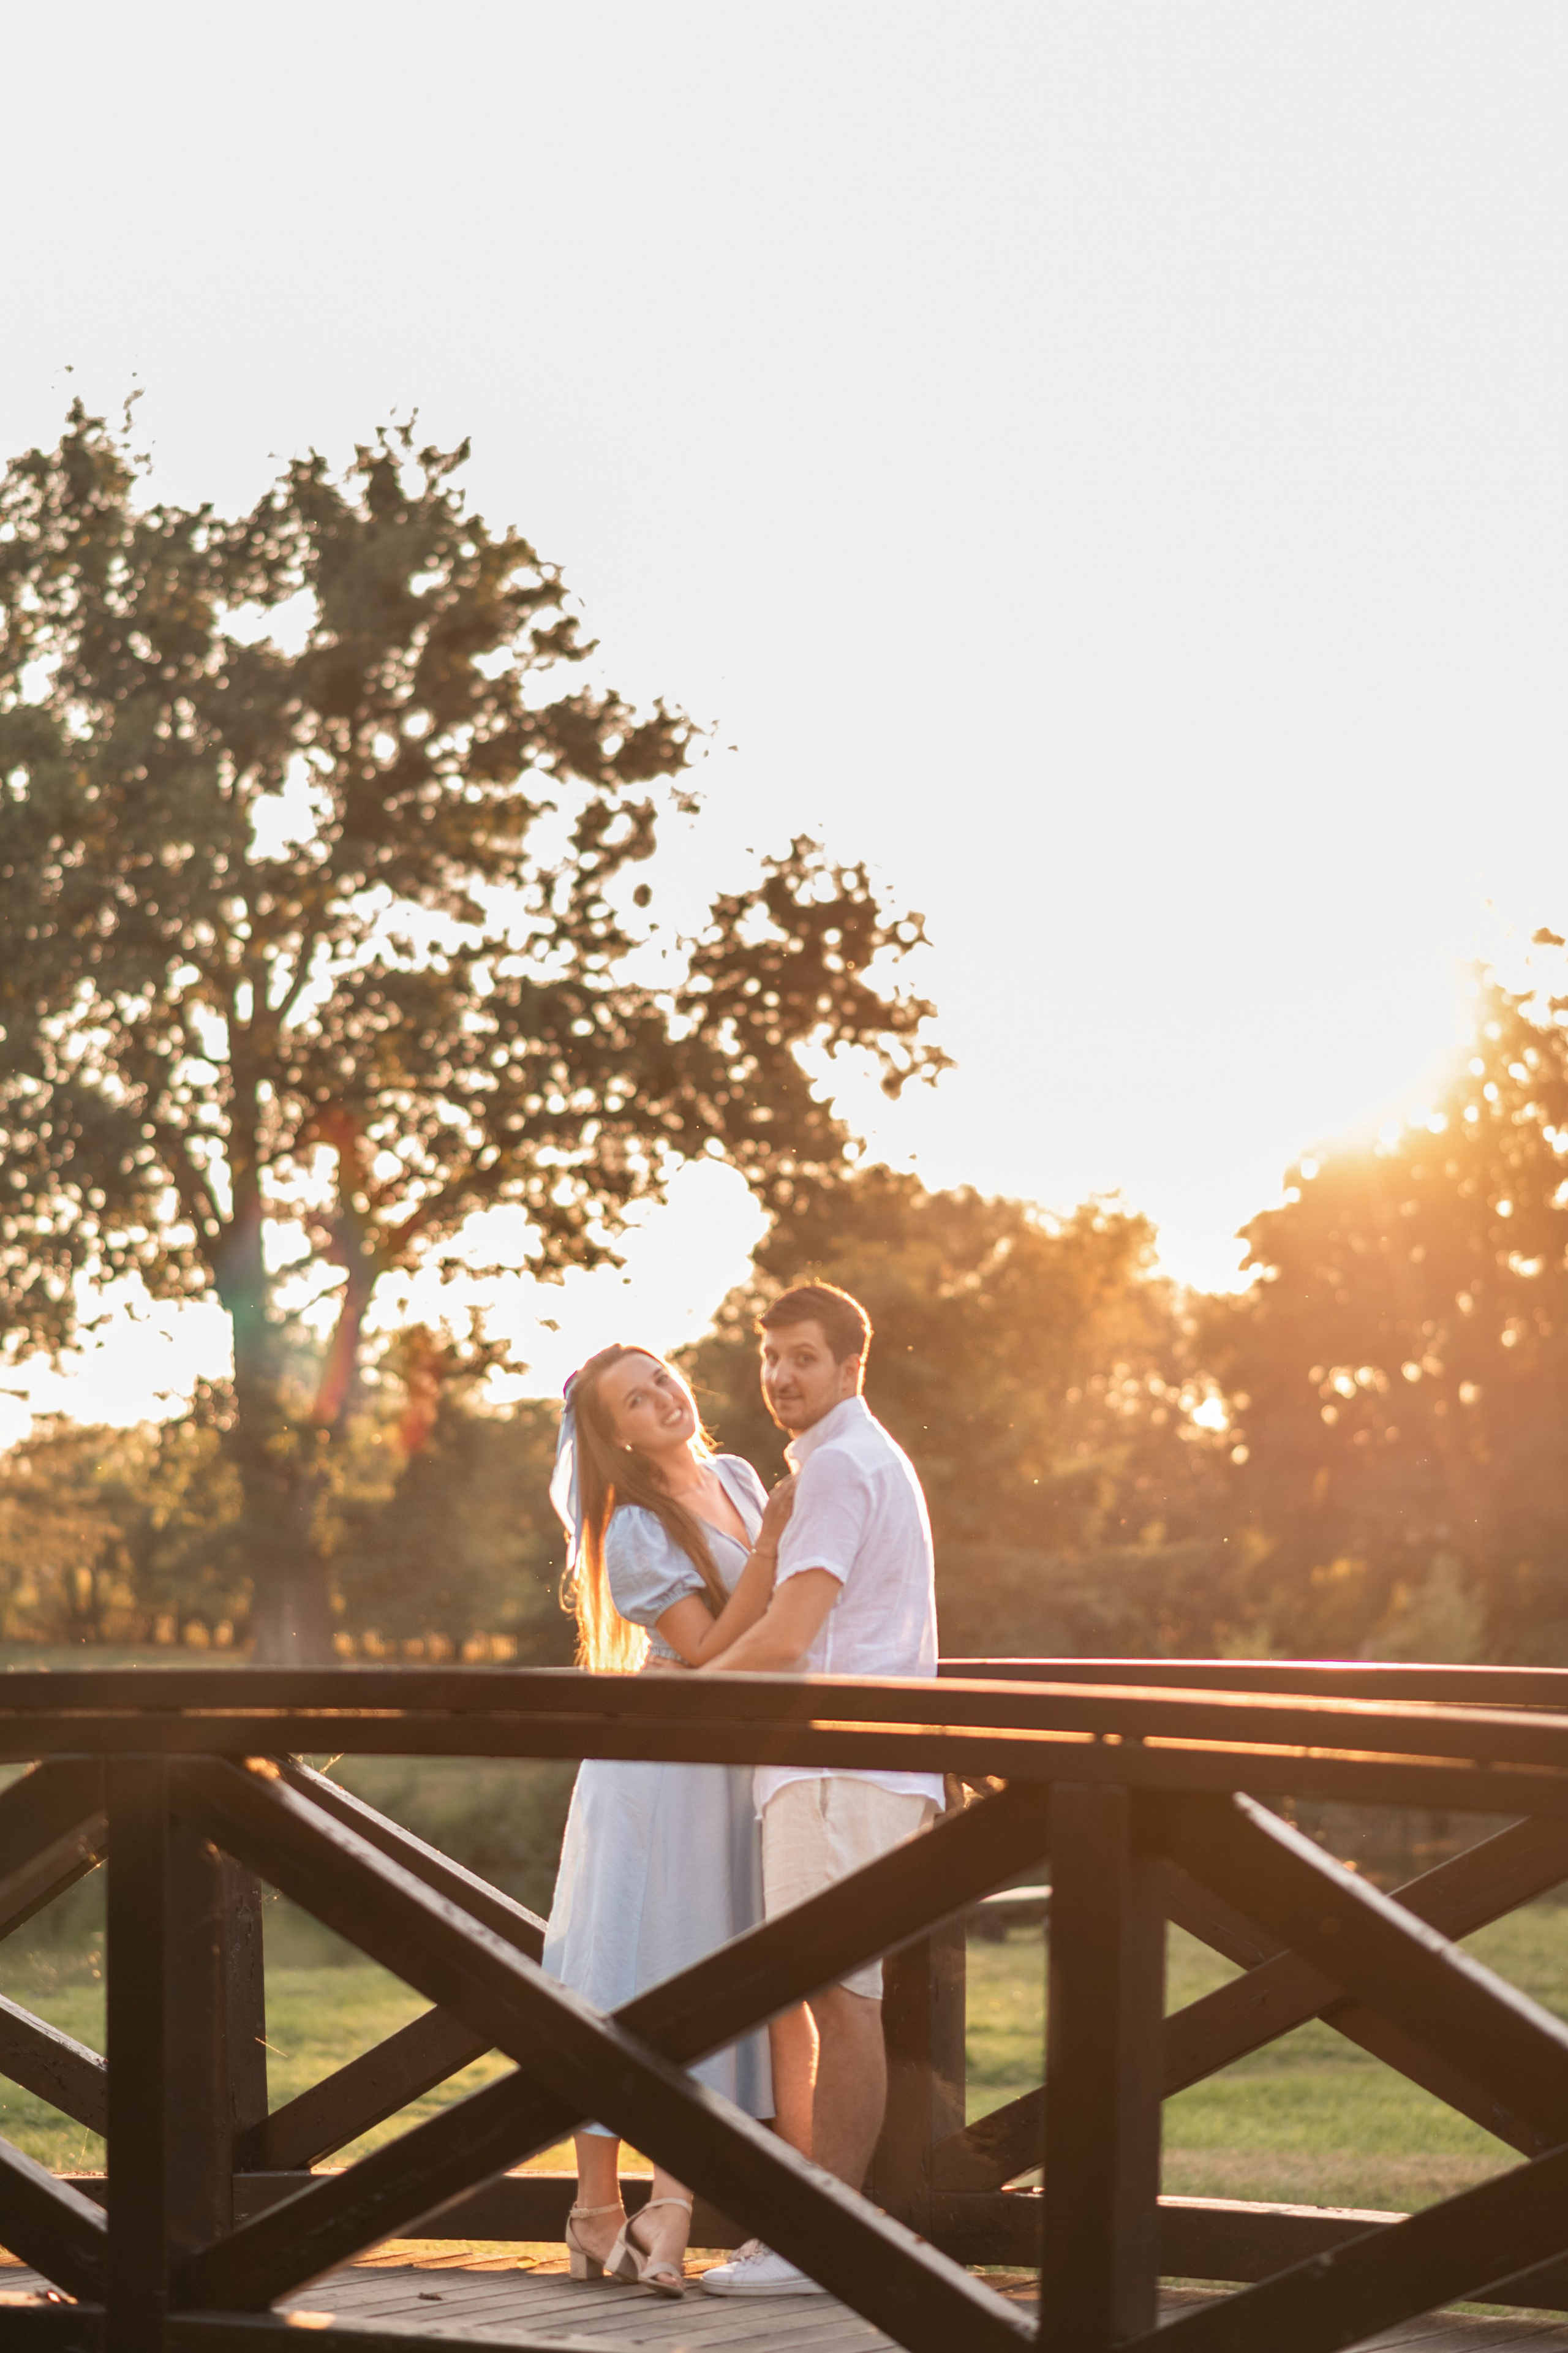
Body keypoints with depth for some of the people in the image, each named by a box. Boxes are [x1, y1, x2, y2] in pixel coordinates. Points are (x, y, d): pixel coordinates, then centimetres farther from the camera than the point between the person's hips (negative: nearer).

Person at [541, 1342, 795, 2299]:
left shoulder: (736, 1478, 9)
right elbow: (709, 1653, -18)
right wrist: (772, 1546, -22)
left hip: (735, 1770, 6)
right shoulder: (635, 1532, -13)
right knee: (627, 1976, -3)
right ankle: (598, 2210, 2)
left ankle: (671, 2205, -5)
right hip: (656, 1763, -6)